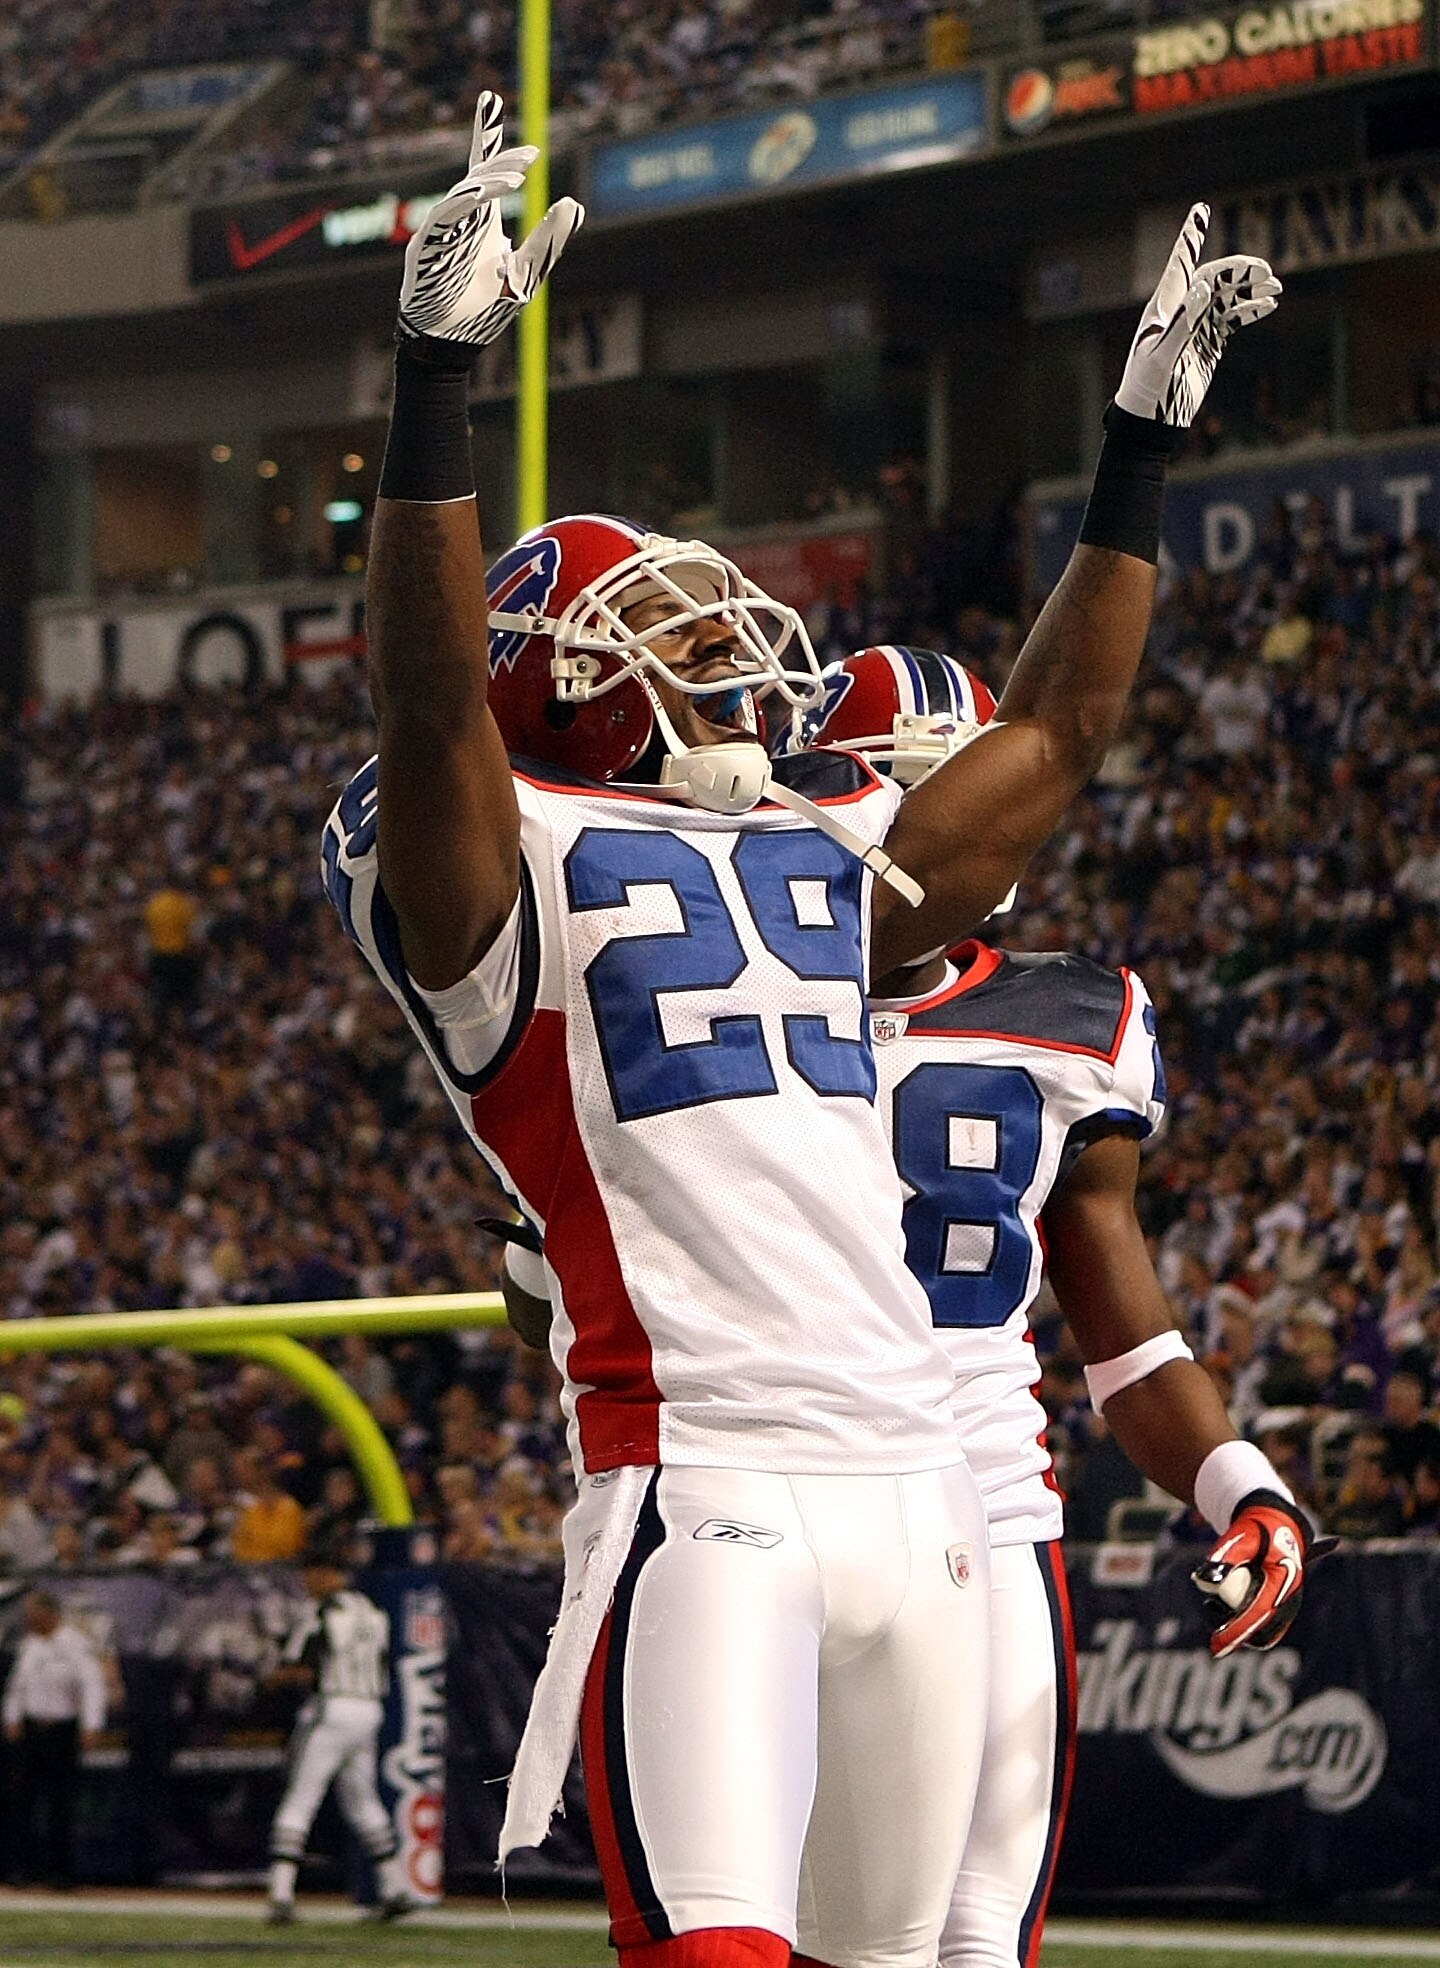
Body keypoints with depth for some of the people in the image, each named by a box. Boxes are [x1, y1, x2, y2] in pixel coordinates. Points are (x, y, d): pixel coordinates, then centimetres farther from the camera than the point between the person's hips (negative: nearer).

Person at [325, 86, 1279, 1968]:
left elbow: (1058, 732, 31)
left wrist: (1146, 433, 31)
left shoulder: (821, 862, 22)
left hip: (919, 1490, 7)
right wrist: (437, 367, -25)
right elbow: (431, 693, -16)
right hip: (703, 1499, -7)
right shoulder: (516, 877, 2)